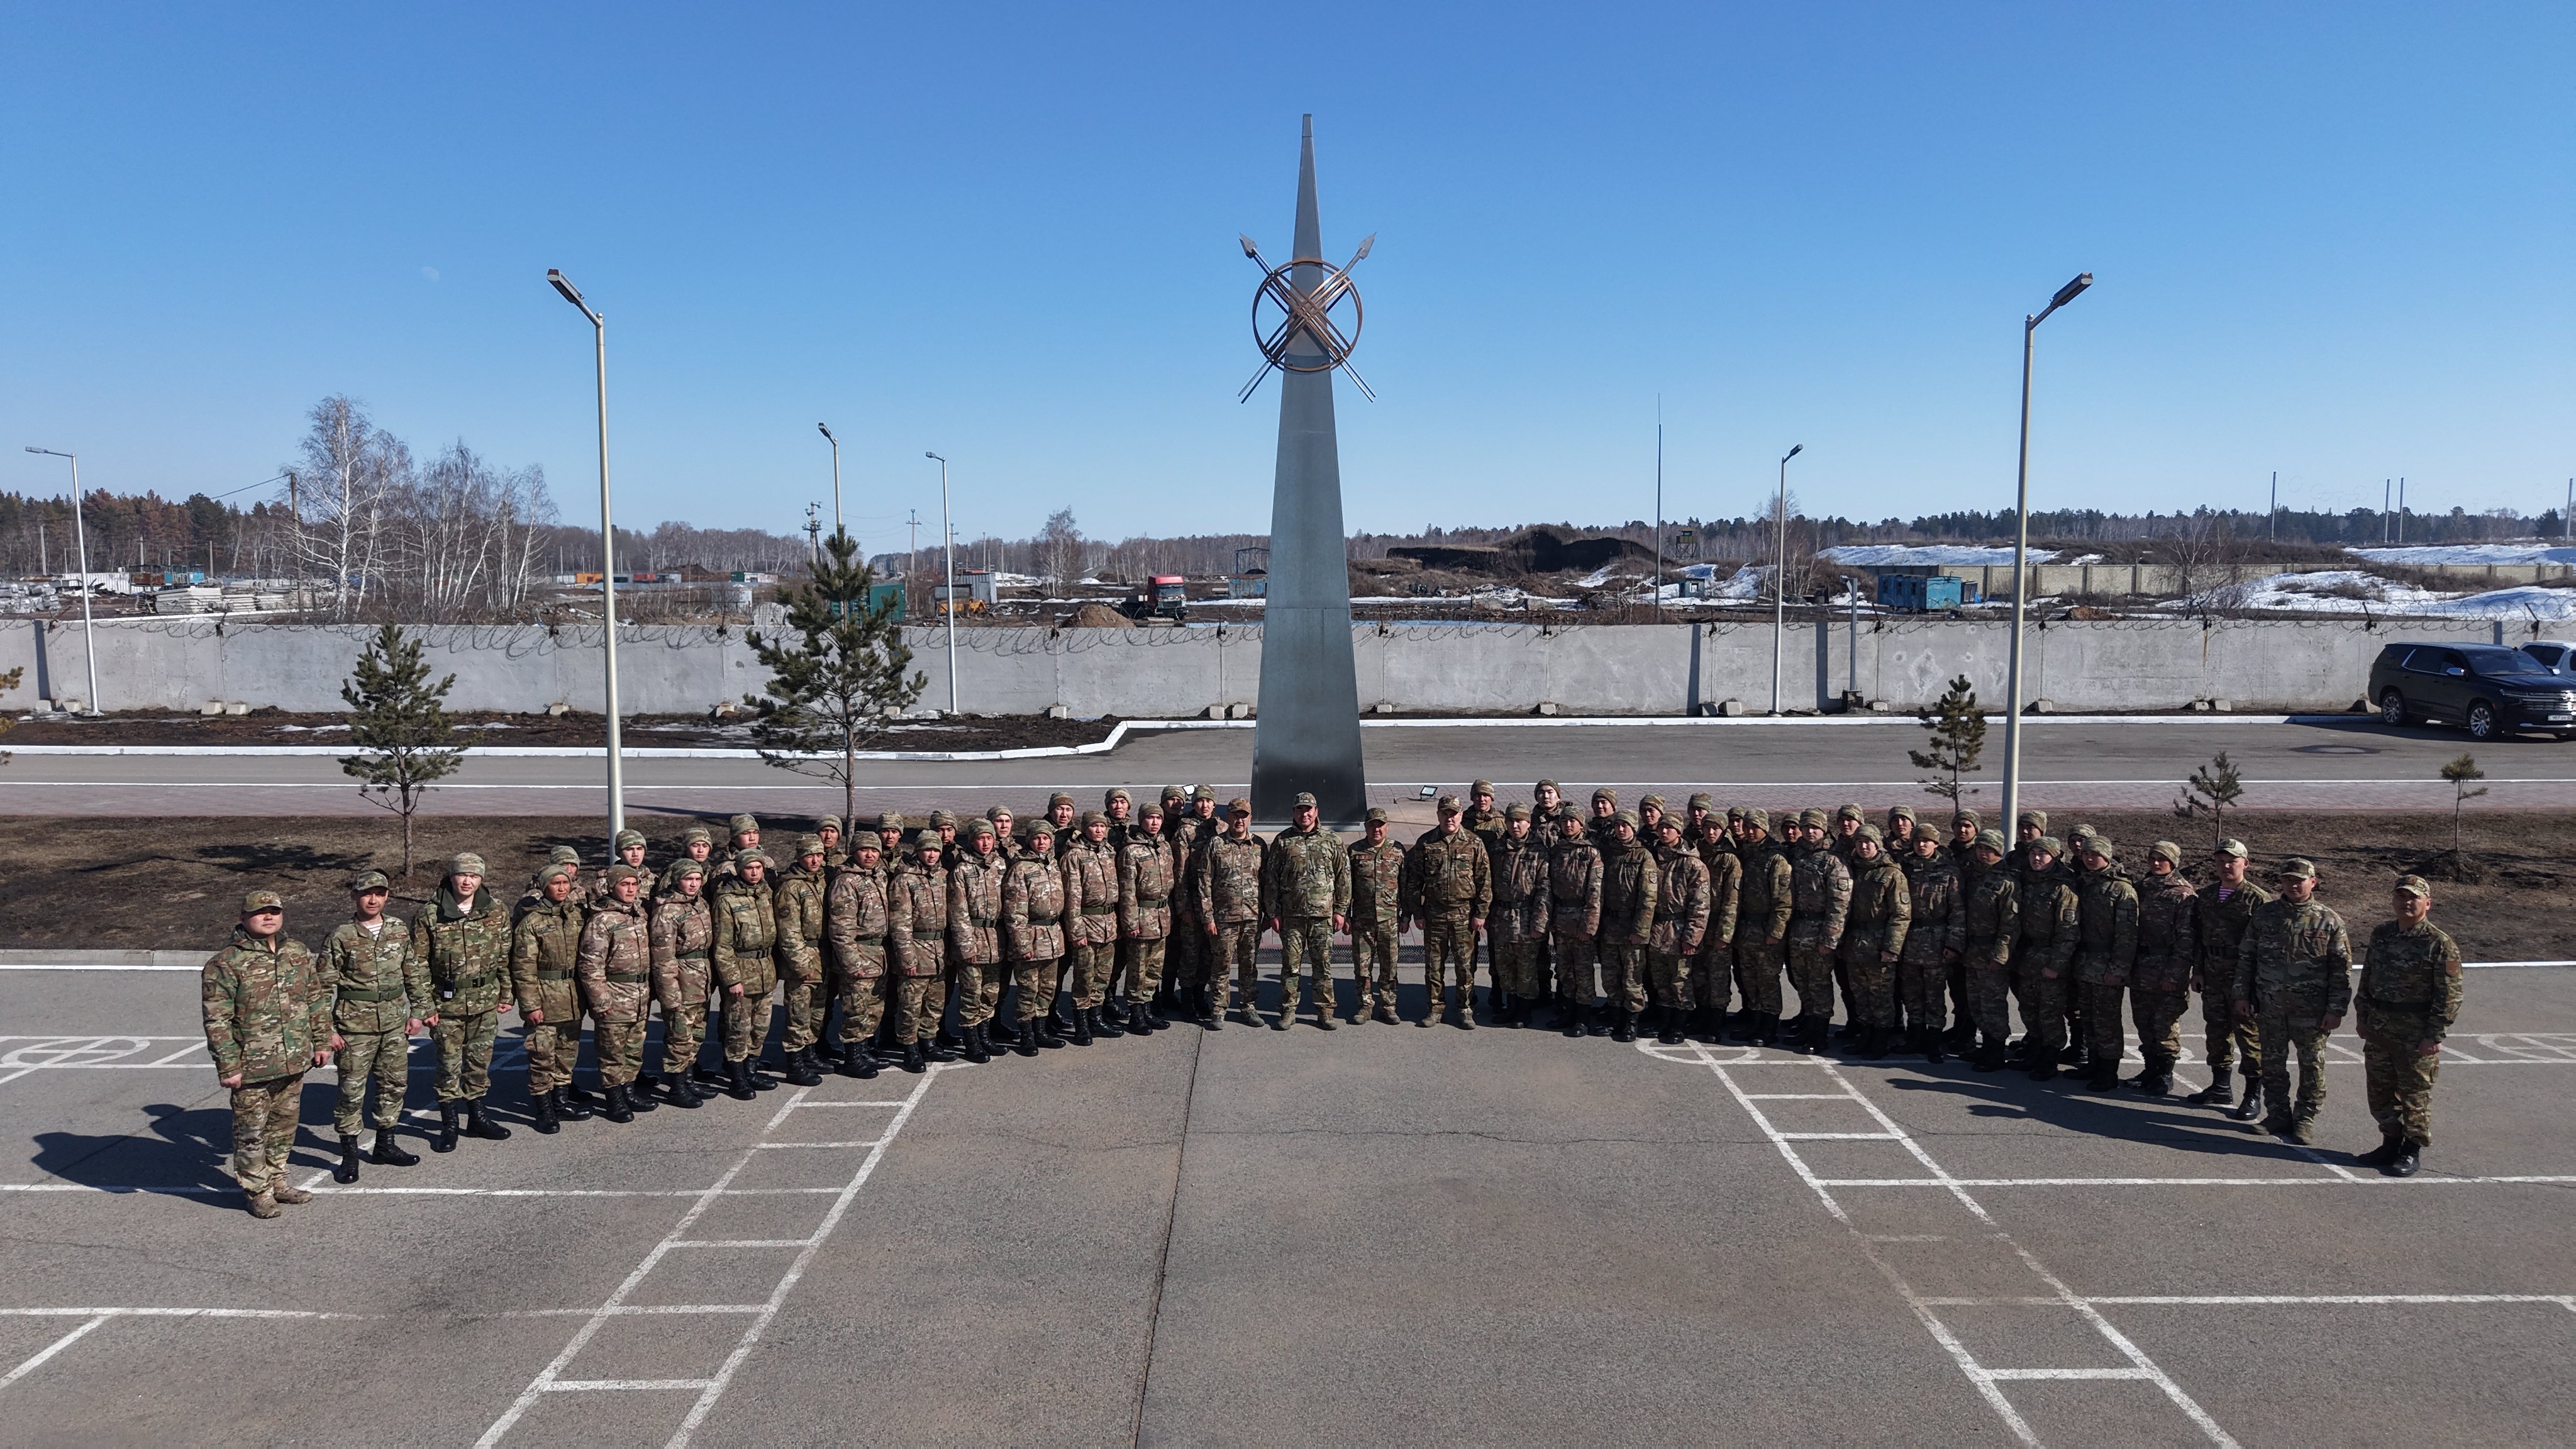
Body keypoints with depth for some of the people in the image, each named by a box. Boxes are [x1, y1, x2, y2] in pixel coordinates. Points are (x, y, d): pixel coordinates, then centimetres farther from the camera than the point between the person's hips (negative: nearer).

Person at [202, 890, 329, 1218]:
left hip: (295, 1063, 5)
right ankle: (255, 1191, 19)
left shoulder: (300, 955, 6)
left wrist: (322, 1041, 12)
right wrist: (228, 1067, -14)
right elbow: (217, 1021, -12)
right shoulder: (224, 964, -11)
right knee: (251, 1130, 5)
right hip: (252, 1067, -5)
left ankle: (277, 1181, 32)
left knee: (284, 1125, 17)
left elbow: (317, 1000, 15)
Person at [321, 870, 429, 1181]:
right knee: (352, 1088, 1)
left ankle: (385, 1144, 26)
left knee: (394, 1083, 12)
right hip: (355, 1024, -4)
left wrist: (418, 1011, 9)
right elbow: (326, 985, -6)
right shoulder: (341, 936, -7)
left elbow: (415, 973, 13)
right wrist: (328, 1029, -9)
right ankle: (349, 1154, 12)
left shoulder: (400, 931, 5)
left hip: (395, 1022, 4)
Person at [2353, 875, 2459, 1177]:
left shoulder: (2441, 944, -11)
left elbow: (2449, 995, -12)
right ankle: (2391, 1143, 28)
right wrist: (2362, 1015, 13)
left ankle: (2413, 1151, 18)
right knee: (2379, 1091, 13)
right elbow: (2367, 977, 17)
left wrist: (2434, 1036, -15)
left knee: (2414, 1095, 5)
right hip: (2378, 1029, 6)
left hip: (2416, 1035, -6)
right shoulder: (2381, 934, 8)